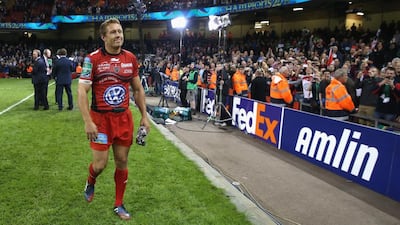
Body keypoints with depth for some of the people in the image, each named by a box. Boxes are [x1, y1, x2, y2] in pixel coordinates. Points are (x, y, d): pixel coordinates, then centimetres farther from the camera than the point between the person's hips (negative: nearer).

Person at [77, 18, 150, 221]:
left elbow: (138, 89, 12)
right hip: (100, 118, -3)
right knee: (100, 163, 0)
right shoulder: (93, 59, -9)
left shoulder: (131, 58, 3)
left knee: (122, 162, 9)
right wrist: (88, 122, -18)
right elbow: (81, 91, -11)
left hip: (124, 117, 4)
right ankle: (90, 182, 38)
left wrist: (144, 116, 8)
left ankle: (119, 205, 27)